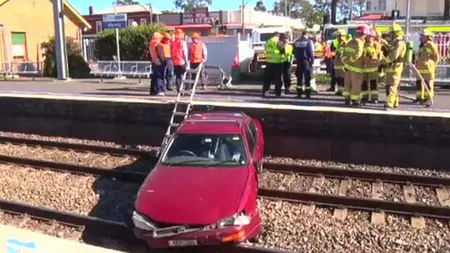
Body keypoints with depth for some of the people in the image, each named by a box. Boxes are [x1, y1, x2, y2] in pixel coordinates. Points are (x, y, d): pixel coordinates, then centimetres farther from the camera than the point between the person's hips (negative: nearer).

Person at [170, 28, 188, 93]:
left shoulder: (172, 43, 7)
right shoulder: (182, 42, -6)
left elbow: (170, 53, 9)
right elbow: (185, 52, -9)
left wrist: (172, 60, 16)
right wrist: (186, 60, -4)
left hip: (175, 62, 4)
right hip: (182, 62, -4)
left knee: (177, 76, 10)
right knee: (183, 76, 1)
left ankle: (178, 90, 9)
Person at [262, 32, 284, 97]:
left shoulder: (268, 42, 6)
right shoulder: (279, 43, -9)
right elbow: (282, 51, -6)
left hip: (269, 62, 4)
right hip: (277, 62, -4)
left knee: (267, 78, 10)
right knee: (277, 78, 3)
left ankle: (264, 91, 7)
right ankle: (277, 92, 4)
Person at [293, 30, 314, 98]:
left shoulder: (296, 42, 8)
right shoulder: (308, 41, -7)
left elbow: (294, 52, 11)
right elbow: (310, 52, -11)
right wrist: (312, 60, -5)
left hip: (299, 61, 4)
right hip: (306, 61, -4)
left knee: (299, 78, 9)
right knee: (307, 78, -1)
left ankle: (299, 93, 10)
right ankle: (307, 94, -2)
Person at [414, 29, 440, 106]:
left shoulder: (431, 45, -8)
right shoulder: (421, 45, 16)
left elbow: (436, 57, -4)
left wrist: (431, 66, -5)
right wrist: (417, 63, 17)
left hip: (427, 68, -8)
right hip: (420, 68, 8)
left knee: (428, 83, -3)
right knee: (419, 82, 10)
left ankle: (428, 98, 2)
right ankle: (420, 97, 18)